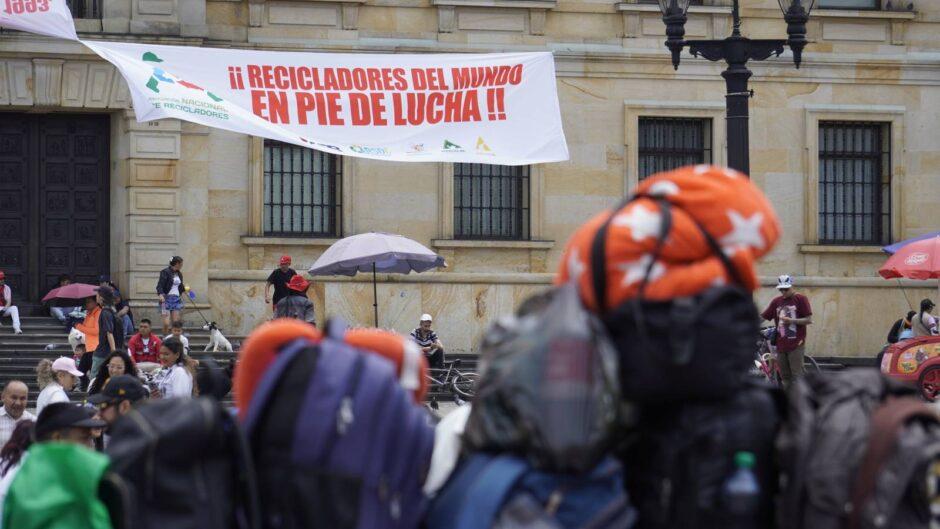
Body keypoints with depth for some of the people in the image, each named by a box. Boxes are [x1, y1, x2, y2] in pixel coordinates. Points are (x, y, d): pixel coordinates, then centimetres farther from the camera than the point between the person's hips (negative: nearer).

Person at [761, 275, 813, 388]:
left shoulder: (801, 299, -3)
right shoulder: (776, 301, 11)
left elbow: (809, 320, -7)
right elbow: (762, 317, 11)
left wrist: (791, 320, -17)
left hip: (796, 345, -5)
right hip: (781, 345, 5)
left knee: (797, 376, -7)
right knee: (785, 377, 8)